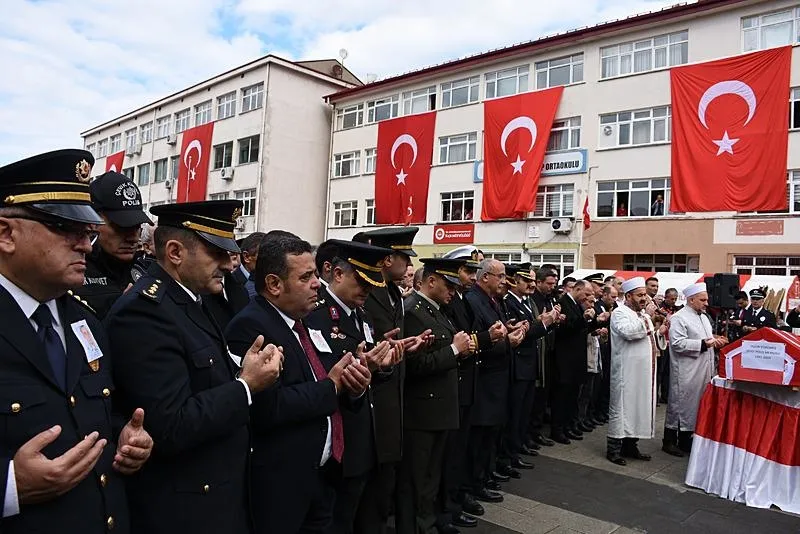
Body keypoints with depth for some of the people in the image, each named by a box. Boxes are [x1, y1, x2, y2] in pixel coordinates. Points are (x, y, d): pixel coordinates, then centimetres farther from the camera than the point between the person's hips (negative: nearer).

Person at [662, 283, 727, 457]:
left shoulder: (704, 317, 16)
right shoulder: (678, 318, -12)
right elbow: (678, 344, -22)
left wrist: (715, 341, 3)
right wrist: (704, 343, -22)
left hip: (702, 372, 9)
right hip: (685, 374, -9)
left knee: (695, 405, 13)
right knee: (679, 405, -1)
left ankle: (685, 440, 23)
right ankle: (669, 441, 9)